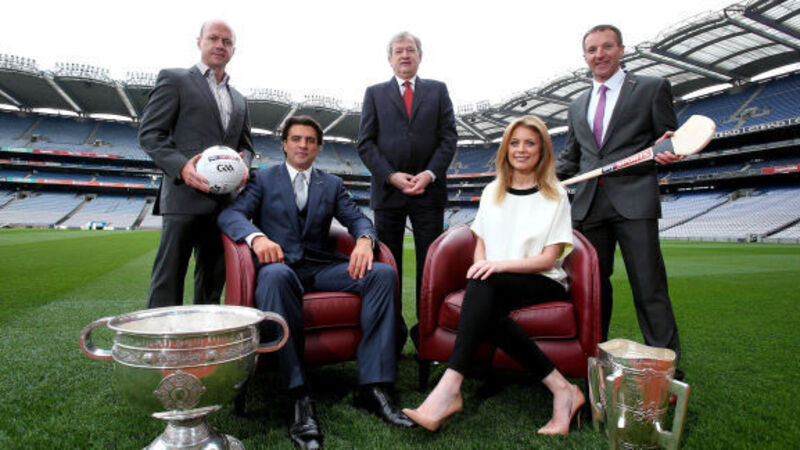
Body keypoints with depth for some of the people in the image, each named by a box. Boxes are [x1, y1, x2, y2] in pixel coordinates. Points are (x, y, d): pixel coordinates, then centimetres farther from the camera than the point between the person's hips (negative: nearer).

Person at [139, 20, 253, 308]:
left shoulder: (239, 100, 22)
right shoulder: (174, 79, 5)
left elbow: (246, 144, 24)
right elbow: (149, 133, -1)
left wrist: (244, 164, -1)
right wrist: (180, 166, -18)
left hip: (225, 200, 6)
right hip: (185, 195, -5)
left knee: (213, 280, 12)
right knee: (168, 280, -3)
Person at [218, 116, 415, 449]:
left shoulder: (332, 185, 21)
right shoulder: (263, 180, 13)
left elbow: (357, 219, 9)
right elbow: (230, 213, -2)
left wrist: (364, 240, -16)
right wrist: (256, 236, -25)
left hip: (322, 267, 3)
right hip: (282, 264, -2)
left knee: (383, 273, -23)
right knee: (274, 275, -40)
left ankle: (373, 387, -26)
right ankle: (301, 399, -37)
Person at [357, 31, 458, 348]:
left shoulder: (438, 91, 14)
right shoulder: (375, 93, 13)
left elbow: (448, 137, 5)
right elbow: (365, 143, 4)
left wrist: (430, 173, -10)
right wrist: (391, 176, -9)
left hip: (429, 190, 0)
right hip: (387, 190, 0)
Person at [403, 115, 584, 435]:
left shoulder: (555, 196, 5)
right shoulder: (492, 192, 17)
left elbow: (548, 259, -4)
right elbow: (480, 245, 16)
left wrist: (500, 265, -19)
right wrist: (481, 267, -8)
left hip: (544, 285, -3)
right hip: (495, 287, 3)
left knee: (483, 285, -35)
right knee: (487, 312, -35)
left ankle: (450, 388, -41)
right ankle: (560, 388, -27)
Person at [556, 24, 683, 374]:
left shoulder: (652, 89, 8)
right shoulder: (578, 106, 20)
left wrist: (666, 151, -18)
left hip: (634, 200, -4)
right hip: (589, 204, 4)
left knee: (649, 287, -5)